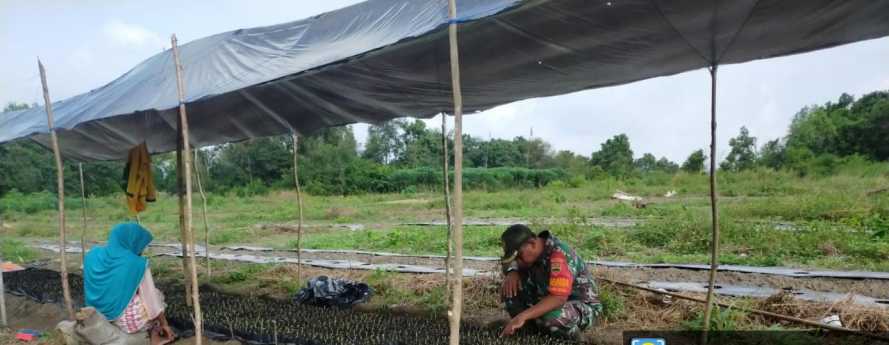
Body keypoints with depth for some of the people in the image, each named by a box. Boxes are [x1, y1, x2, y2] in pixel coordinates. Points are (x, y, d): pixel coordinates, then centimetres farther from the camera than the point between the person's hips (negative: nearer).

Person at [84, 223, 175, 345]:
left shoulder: (92, 255, -4)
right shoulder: (137, 263, -18)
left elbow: (92, 292, 10)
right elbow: (152, 298, -9)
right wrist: (164, 324, 4)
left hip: (101, 317, 5)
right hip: (131, 321, -5)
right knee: (155, 295, 22)